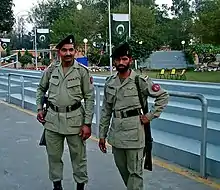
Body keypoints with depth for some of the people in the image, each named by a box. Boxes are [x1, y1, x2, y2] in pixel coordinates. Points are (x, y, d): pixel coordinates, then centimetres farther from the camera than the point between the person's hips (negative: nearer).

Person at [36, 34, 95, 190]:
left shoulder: (82, 71, -6)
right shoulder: (51, 70, 4)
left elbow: (90, 98, -6)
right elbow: (41, 89, 20)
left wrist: (87, 124, -10)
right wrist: (40, 109, 8)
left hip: (74, 119, -3)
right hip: (52, 119, 4)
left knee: (78, 156, 6)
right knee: (53, 155, 13)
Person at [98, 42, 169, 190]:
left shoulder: (141, 81, -7)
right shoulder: (110, 83, 8)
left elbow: (163, 96, -1)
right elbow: (106, 111, 12)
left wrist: (150, 116, -8)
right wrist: (102, 135, 12)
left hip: (134, 132, -5)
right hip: (116, 133, 6)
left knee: (135, 171, -1)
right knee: (122, 169, 17)